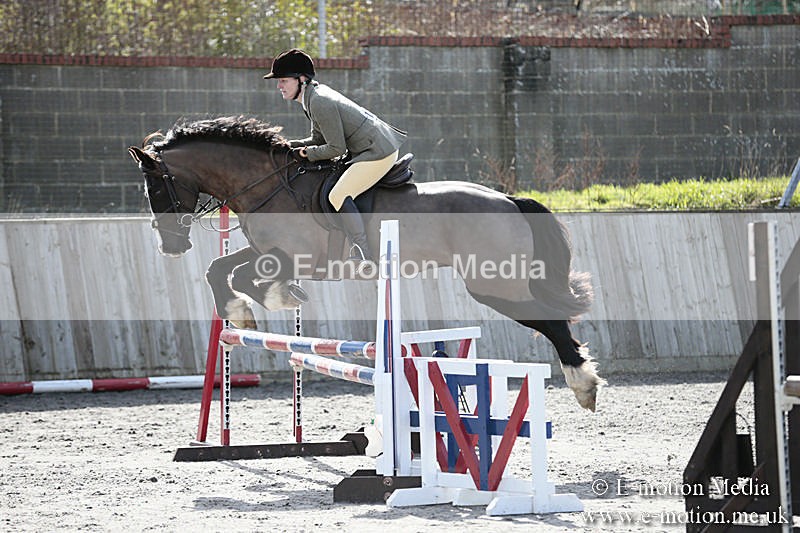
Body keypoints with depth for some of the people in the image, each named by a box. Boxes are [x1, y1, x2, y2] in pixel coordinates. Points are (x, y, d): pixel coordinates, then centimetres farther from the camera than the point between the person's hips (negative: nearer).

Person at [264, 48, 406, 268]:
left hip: (378, 152, -11)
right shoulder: (316, 94, 11)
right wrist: (286, 146, 7)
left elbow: (336, 148, -19)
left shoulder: (319, 103, -20)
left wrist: (307, 153, -7)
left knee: (339, 196, -18)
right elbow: (318, 139, 17)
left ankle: (363, 256, -24)